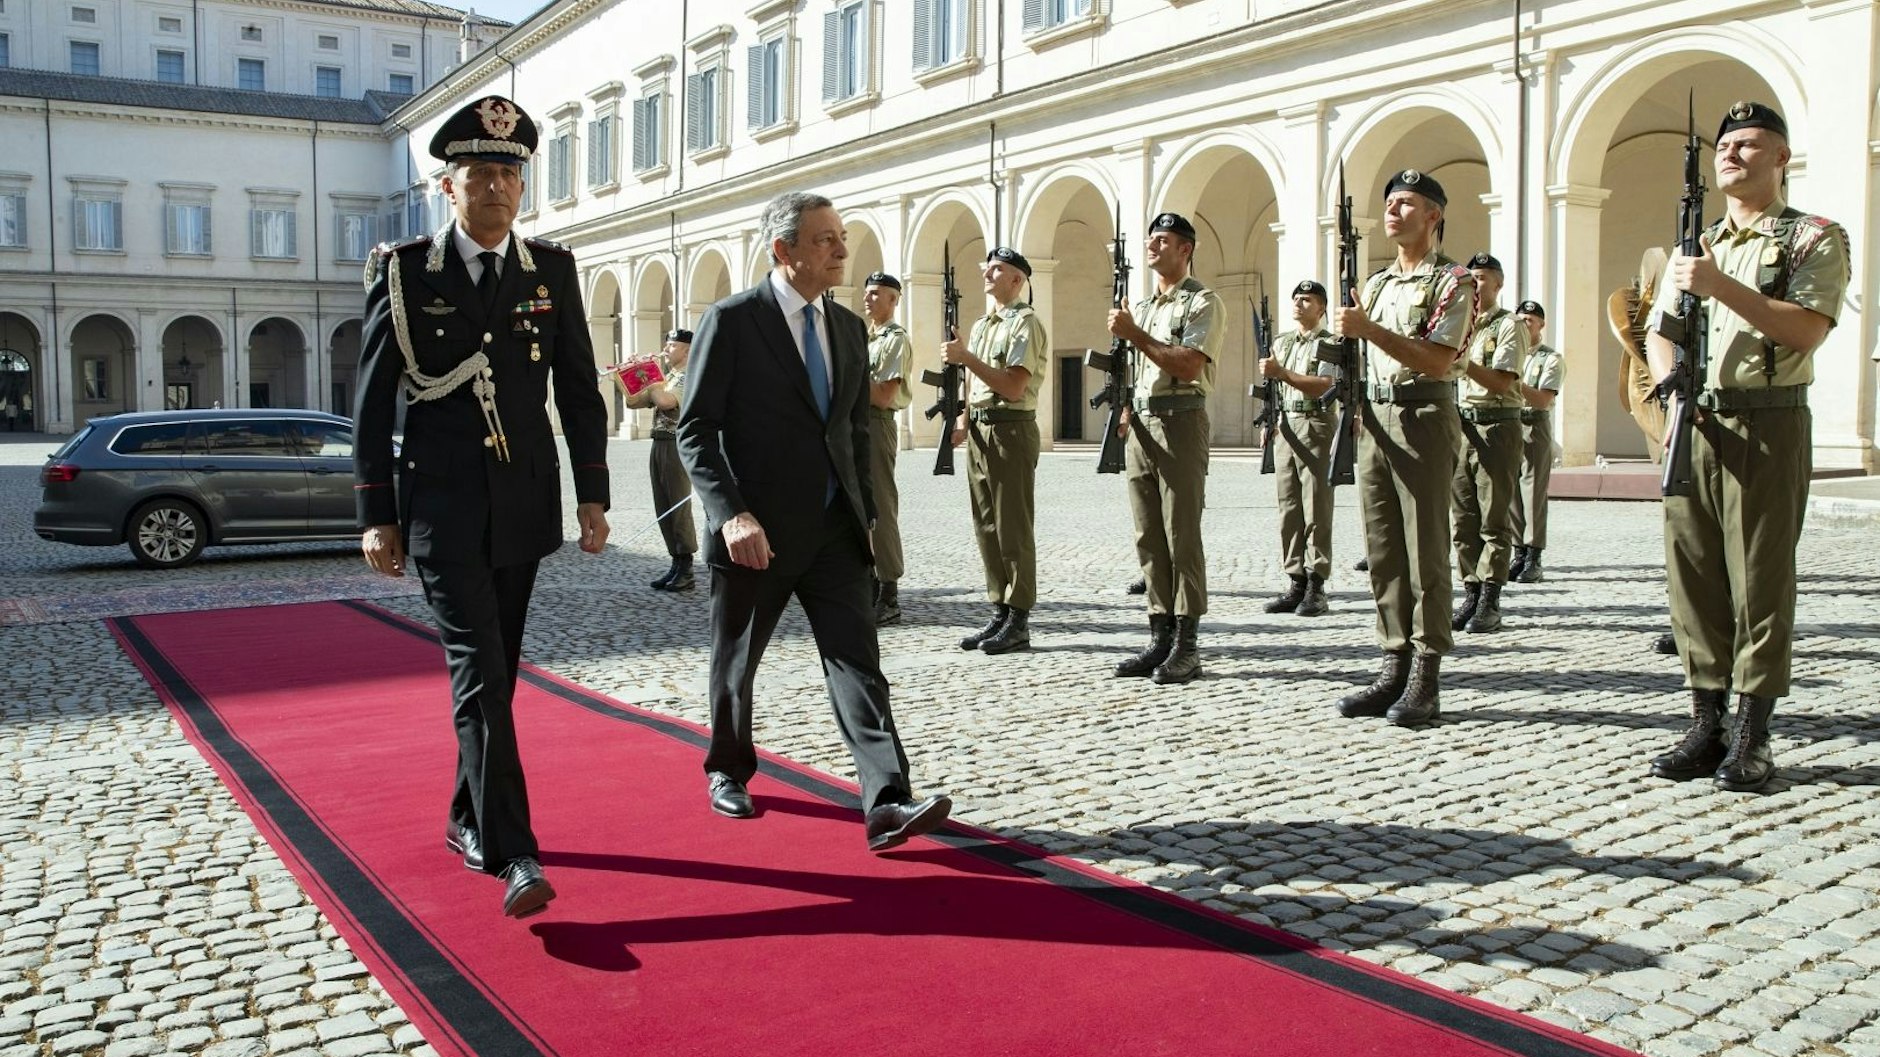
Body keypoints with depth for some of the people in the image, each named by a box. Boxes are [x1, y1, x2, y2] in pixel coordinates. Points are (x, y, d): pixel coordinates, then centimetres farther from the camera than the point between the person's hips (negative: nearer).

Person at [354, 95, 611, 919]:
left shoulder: (552, 270, 5)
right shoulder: (404, 272, -2)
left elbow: (579, 389, 7)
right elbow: (373, 402, 0)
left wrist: (591, 496, 2)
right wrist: (376, 514, -3)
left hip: (524, 504, 3)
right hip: (442, 504, -3)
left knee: (497, 670, 13)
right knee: (478, 671, -12)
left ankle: (468, 818, 30)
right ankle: (514, 855, -13)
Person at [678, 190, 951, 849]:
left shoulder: (848, 327, 10)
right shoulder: (732, 321, -8)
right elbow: (696, 429, -11)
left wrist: (863, 510, 12)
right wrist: (731, 513, -22)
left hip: (833, 529, 4)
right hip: (757, 533, -4)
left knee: (856, 660, -6)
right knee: (737, 660, 13)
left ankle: (888, 804, -11)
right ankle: (728, 770, 36)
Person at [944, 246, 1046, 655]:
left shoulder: (1026, 323, -8)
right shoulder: (980, 326, 19)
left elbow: (1012, 386, -18)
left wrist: (966, 357, -16)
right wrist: (964, 425, 8)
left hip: (1011, 430, -9)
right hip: (980, 432, 9)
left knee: (1013, 529, -5)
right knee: (986, 528, 10)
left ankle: (1019, 621, 1)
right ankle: (1000, 613, 17)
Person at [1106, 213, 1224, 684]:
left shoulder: (1202, 302, -3)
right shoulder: (1140, 308, 21)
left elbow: (1188, 364, -17)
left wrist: (1134, 334, -14)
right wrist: (1124, 407, 7)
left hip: (1180, 422, -8)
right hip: (1141, 425, 8)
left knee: (1182, 536, -6)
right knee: (1149, 538, 7)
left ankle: (1186, 645, -2)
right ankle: (1160, 637, 13)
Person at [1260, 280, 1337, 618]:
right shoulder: (1281, 342, 18)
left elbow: (1322, 385, -15)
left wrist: (1282, 373, -20)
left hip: (1316, 428, -6)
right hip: (1286, 427, 6)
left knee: (1316, 511, -5)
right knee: (1289, 511, 5)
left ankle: (1316, 587, -3)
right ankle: (1296, 583, 10)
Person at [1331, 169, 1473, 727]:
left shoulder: (1452, 280, -3)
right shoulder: (1375, 283, 19)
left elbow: (1436, 360, -15)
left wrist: (1369, 329, -19)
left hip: (1424, 420, -7)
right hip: (1375, 421, 7)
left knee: (1425, 552, -4)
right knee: (1382, 552, 7)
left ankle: (1426, 680, 1)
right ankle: (1395, 667, 14)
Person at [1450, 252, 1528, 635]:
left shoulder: (1509, 326, -2)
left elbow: (1502, 382, -14)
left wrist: (1460, 359, -20)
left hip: (1497, 425, -6)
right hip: (1461, 425, 6)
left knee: (1494, 520, -4)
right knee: (1464, 520, 6)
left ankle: (1490, 603, -2)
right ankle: (1472, 595, 11)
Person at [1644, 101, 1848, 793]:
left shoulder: (1815, 238, 2)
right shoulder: (1694, 248, 19)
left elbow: (1806, 328, -13)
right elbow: (1658, 334, 14)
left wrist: (1721, 287, -20)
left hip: (1768, 427, -5)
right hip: (1694, 426, 5)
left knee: (1761, 581, -3)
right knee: (1694, 578, 5)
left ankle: (1751, 738, 5)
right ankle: (1706, 727, 13)